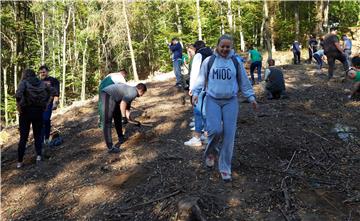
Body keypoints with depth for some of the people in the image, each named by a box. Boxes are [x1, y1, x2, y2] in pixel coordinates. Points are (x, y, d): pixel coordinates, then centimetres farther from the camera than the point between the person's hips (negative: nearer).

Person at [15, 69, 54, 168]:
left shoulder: (24, 82, -5)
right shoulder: (42, 83, 6)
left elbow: (18, 95, -23)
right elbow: (53, 92, 6)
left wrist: (19, 107, -12)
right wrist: (47, 104, 8)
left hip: (26, 112, -2)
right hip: (39, 112, 2)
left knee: (23, 137, 7)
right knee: (38, 135, 16)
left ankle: (19, 162, 9)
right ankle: (39, 155, -2)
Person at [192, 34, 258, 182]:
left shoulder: (236, 62, 6)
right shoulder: (209, 61, 3)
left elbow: (244, 82, 12)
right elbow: (201, 79, 8)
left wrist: (251, 97, 9)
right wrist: (195, 92, -4)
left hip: (230, 101, 1)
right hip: (213, 100, -1)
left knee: (229, 135, -2)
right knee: (215, 130, -19)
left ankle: (225, 168, 12)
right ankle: (210, 152, 15)